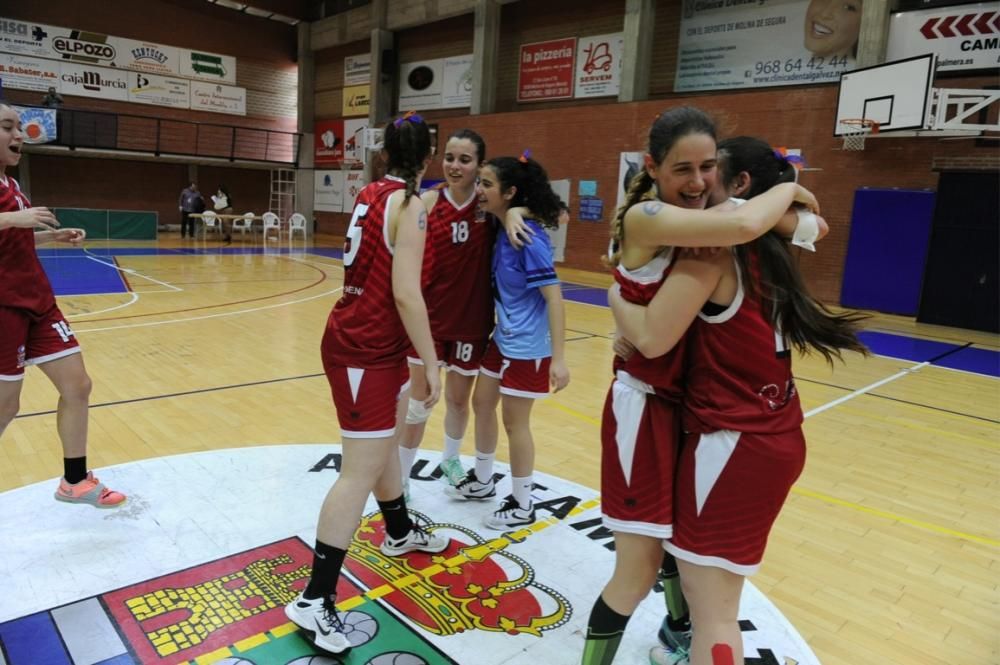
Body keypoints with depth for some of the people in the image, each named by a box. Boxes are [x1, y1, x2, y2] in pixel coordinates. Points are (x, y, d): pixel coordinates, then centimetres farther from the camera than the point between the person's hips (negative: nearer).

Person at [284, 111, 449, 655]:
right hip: (365, 349, -10)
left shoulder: (372, 194, 10)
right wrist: (430, 362, -15)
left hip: (363, 339, 10)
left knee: (384, 441, 24)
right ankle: (315, 600, 1)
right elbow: (405, 293, -21)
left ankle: (400, 533, 45)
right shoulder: (409, 205, -15)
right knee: (362, 470, -6)